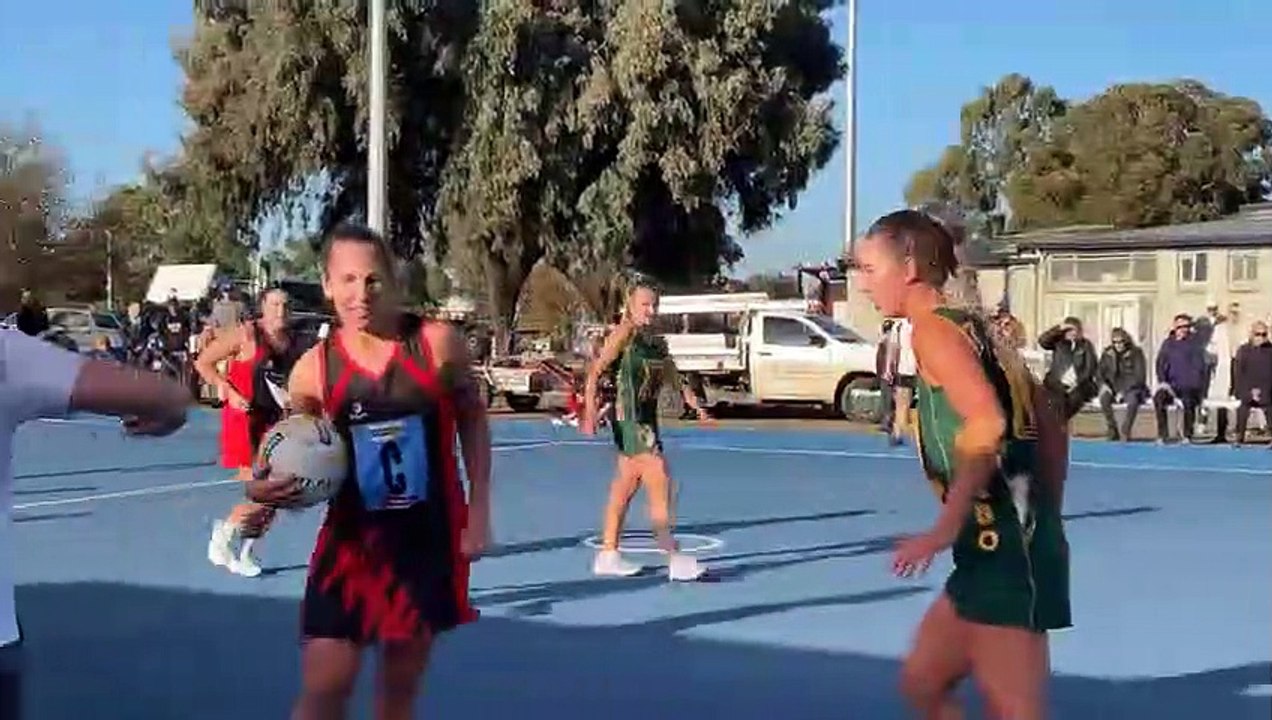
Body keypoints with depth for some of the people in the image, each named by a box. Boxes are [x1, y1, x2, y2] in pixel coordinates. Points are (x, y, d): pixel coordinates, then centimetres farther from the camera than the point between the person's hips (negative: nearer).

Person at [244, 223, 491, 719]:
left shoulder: (437, 344, -10)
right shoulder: (313, 369, -7)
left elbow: (472, 422, 3)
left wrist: (478, 512, 0)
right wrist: (265, 489, -19)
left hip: (431, 535, 0)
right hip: (353, 537, 0)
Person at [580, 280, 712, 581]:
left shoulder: (657, 343, 14)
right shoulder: (625, 333, -8)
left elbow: (676, 381, 21)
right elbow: (596, 371, -13)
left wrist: (696, 407, 8)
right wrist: (590, 410, -23)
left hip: (648, 419, 8)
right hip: (629, 419, -8)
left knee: (625, 488, 13)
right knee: (659, 481, -13)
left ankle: (608, 555, 23)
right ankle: (674, 559, -13)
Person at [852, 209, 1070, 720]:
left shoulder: (932, 329, -10)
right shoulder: (972, 327, 16)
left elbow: (987, 426, -25)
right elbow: (1051, 427, 19)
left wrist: (946, 528, -22)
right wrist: (1044, 520, 21)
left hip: (1003, 548, -10)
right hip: (1007, 545, 10)